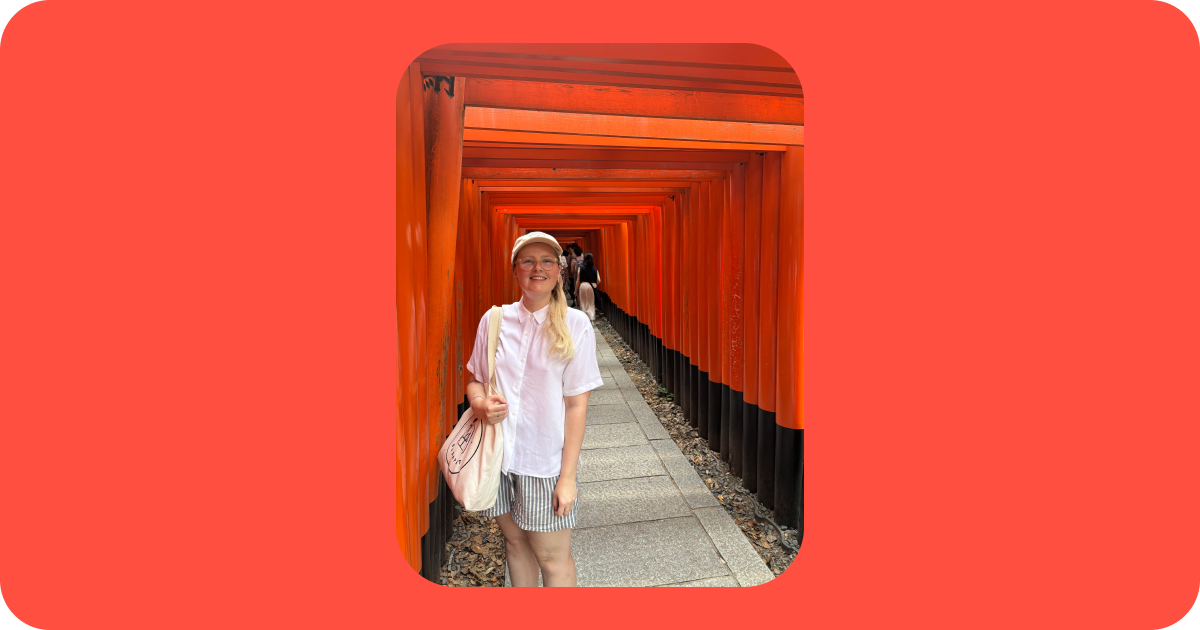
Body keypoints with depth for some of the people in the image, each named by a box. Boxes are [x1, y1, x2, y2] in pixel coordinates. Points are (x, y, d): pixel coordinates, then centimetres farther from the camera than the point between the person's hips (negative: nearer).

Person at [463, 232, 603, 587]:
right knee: (515, 540, 18)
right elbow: (474, 379, 12)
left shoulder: (575, 325, -9)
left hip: (546, 462, -3)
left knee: (552, 555, 5)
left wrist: (568, 476, -12)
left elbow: (577, 405, -9)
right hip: (498, 455, 4)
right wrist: (481, 403, -12)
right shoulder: (494, 320, 1)